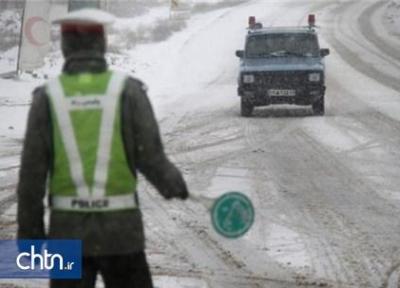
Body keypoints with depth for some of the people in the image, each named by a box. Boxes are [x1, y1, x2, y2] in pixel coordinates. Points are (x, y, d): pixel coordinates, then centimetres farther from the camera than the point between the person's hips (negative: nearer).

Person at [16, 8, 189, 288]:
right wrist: (173, 183, 14)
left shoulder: (47, 97, -1)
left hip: (67, 228, 1)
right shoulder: (128, 90, -5)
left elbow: (32, 173, -2)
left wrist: (29, 232, 5)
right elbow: (151, 158, -7)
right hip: (121, 228, -1)